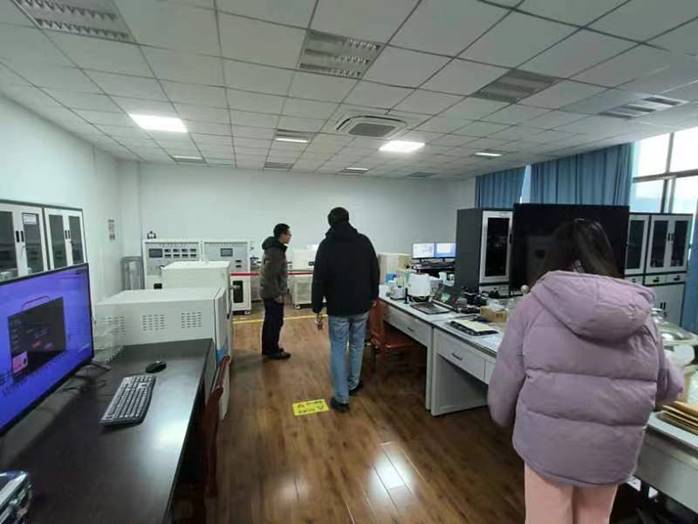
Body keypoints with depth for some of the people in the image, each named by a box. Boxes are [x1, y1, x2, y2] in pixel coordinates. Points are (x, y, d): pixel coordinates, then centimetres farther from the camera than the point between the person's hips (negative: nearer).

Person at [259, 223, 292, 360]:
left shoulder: (273, 247, 10)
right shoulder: (275, 251, -23)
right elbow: (270, 275, -26)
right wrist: (277, 294, -20)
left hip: (268, 292, 10)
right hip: (273, 294, -10)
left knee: (270, 321, 18)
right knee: (276, 322, 2)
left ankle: (267, 349, 30)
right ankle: (273, 351, 15)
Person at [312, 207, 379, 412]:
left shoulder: (326, 245, -9)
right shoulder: (364, 241, -1)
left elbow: (319, 280, -11)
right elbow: (375, 271, 4)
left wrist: (317, 310, -5)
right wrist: (373, 296, 16)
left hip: (338, 308, -3)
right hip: (362, 306, 3)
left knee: (338, 350, 7)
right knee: (357, 345, 20)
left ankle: (341, 398, 11)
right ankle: (353, 384, 36)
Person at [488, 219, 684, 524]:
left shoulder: (536, 303, -10)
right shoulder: (640, 312, 1)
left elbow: (507, 378, -6)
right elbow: (668, 387, 13)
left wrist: (504, 418, 13)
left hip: (548, 442, -3)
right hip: (613, 447, 4)